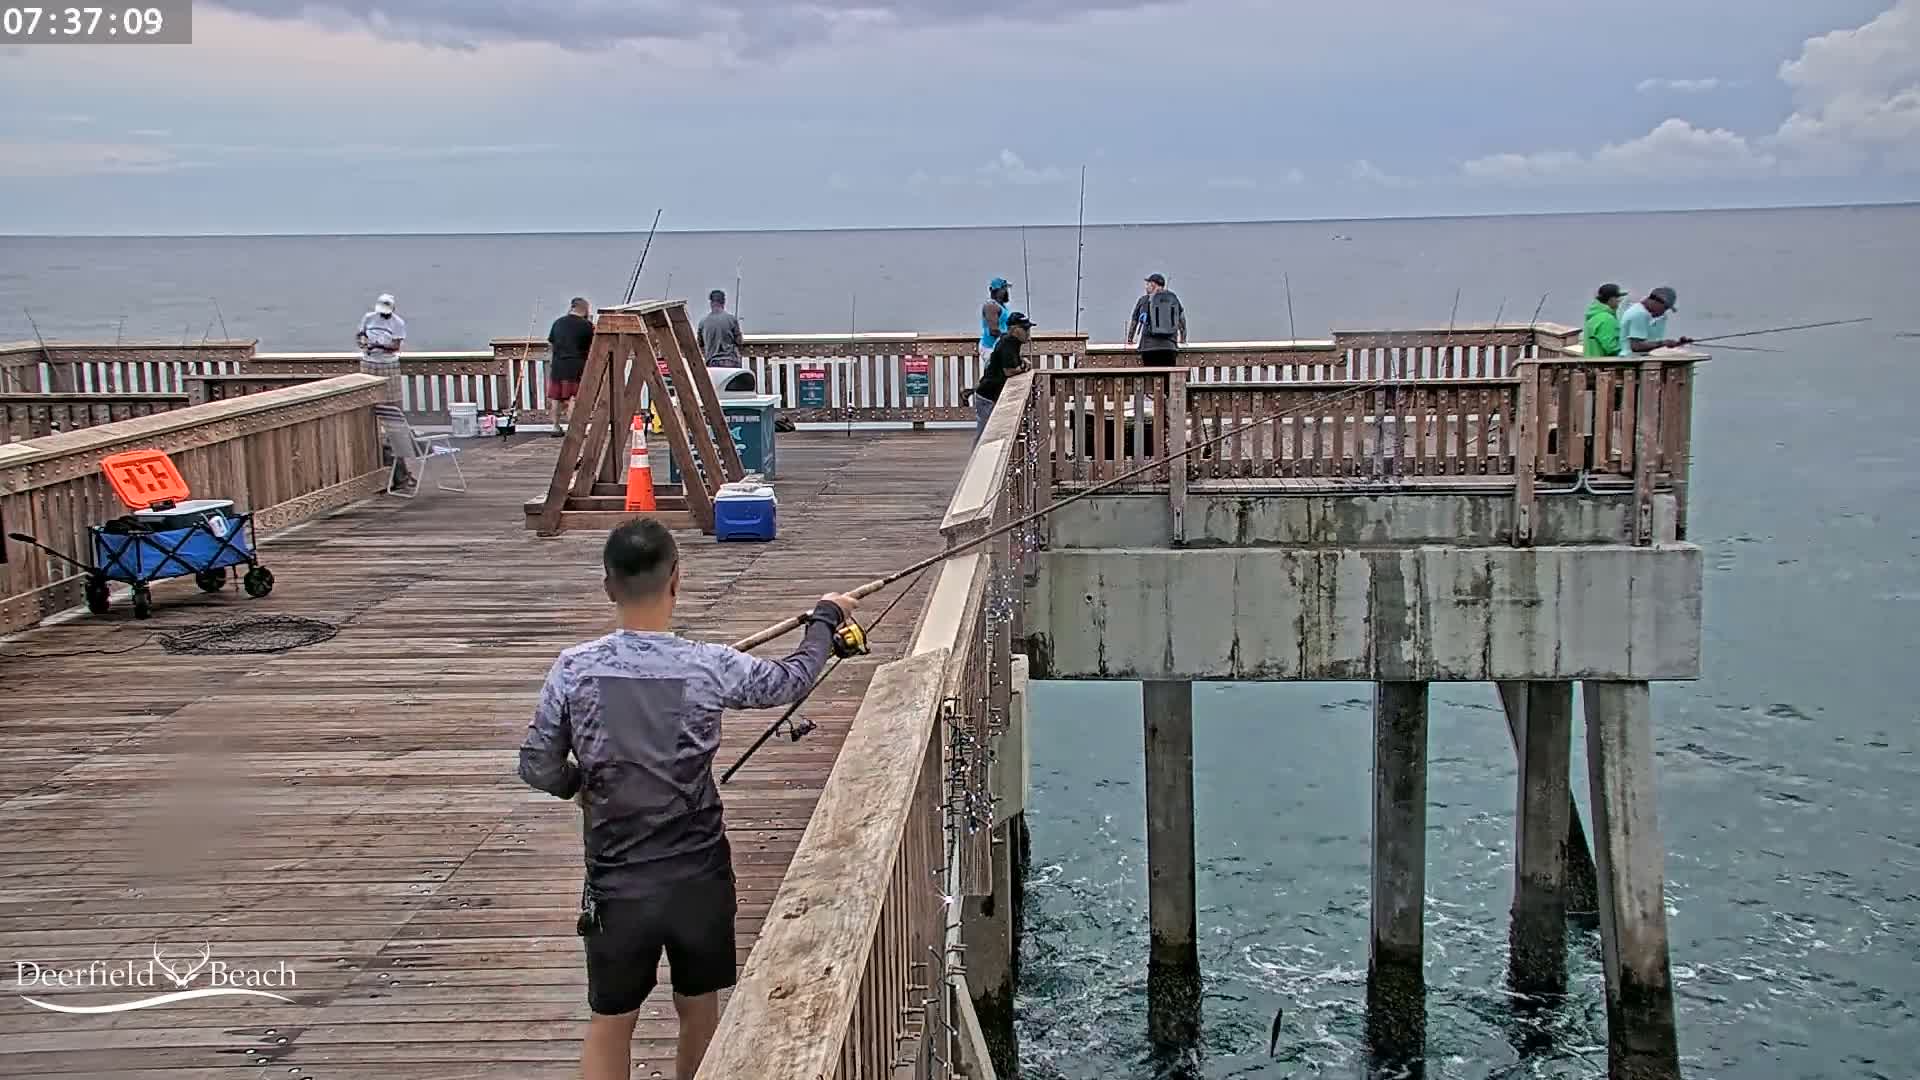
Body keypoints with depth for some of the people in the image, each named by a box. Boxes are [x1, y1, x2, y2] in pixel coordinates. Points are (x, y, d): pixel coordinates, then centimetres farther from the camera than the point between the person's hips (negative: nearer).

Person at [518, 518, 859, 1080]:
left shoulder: (574, 670, -11)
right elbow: (793, 678, 4)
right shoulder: (709, 667, -12)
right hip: (699, 876, 0)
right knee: (698, 1011, 21)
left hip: (618, 883, 0)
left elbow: (538, 769, -4)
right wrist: (826, 617, 22)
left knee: (609, 1024, 14)